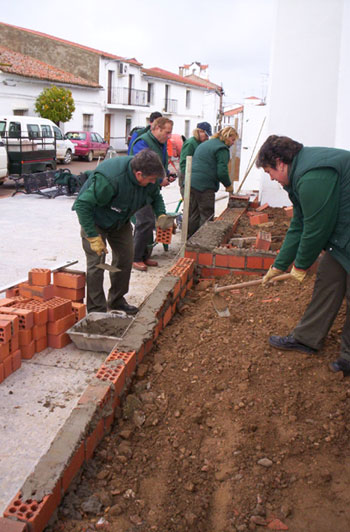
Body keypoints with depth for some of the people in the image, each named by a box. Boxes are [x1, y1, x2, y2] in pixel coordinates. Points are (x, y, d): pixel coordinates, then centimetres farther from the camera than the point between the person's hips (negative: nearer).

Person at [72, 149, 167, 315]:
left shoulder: (149, 178, -18)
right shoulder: (109, 179, -41)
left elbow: (156, 196, 6)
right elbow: (83, 204, -35)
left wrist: (161, 215, -12)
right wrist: (93, 237, -34)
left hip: (120, 221, 7)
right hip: (96, 220, -7)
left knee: (125, 258, 8)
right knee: (96, 263, -10)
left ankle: (117, 301, 25)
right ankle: (96, 310, 1)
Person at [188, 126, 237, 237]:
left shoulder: (204, 144, 23)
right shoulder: (222, 149, -6)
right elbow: (222, 171, -14)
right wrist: (228, 185, 2)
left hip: (190, 182, 9)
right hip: (205, 186, -9)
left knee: (193, 215, 14)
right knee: (206, 216, -1)